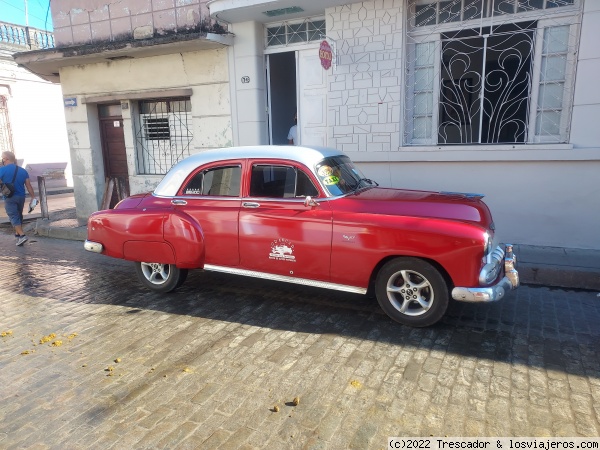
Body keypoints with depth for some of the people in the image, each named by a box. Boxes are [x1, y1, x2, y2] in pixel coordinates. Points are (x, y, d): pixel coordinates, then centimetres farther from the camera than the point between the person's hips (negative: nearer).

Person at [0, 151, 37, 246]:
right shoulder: (22, 170, 4)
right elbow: (28, 185, 2)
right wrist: (33, 197, 5)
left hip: (9, 198, -5)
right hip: (21, 197, 5)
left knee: (13, 217, -3)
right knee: (19, 215, 18)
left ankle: (22, 235, -15)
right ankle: (17, 233, 30)